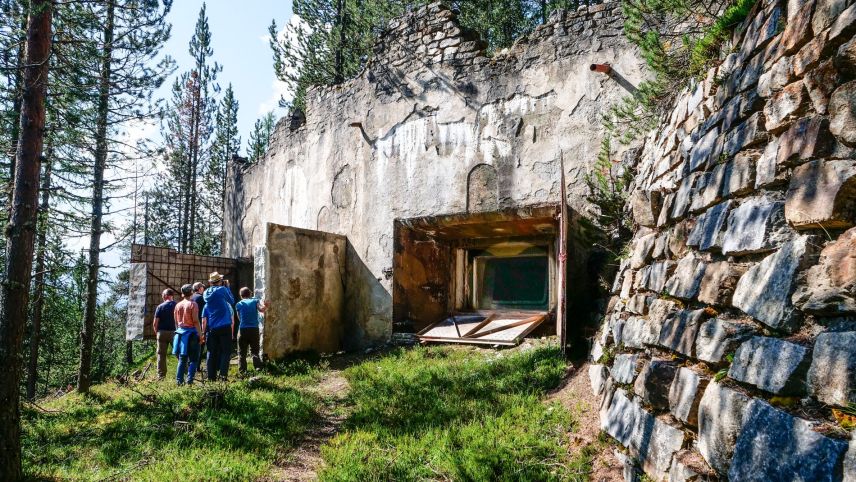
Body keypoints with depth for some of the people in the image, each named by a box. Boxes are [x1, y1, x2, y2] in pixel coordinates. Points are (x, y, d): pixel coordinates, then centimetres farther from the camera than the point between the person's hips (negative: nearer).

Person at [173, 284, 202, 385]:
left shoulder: (178, 305, 9)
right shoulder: (193, 304, -8)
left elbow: (176, 321, 14)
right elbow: (196, 321, -13)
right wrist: (200, 334, -10)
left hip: (180, 332, 5)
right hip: (191, 332, -5)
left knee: (182, 358, 11)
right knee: (193, 359, 1)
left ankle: (179, 380, 9)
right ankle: (190, 380, -5)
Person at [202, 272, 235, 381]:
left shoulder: (206, 293, 8)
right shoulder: (222, 290, -8)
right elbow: (232, 301, 5)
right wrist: (227, 287, 9)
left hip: (211, 329, 5)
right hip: (225, 327, -4)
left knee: (212, 352, 8)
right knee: (225, 351, 1)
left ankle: (211, 376, 9)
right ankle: (223, 374, -6)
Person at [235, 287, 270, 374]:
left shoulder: (239, 304, 7)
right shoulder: (255, 301, 6)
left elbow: (239, 318, 13)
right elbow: (261, 309, -11)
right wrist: (266, 306, 7)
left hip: (243, 330, -1)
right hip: (254, 329, 1)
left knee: (242, 353, 7)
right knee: (255, 351, 9)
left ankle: (242, 372, 2)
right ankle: (258, 369, -6)